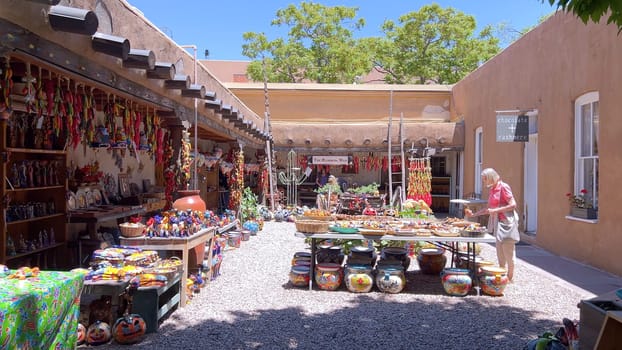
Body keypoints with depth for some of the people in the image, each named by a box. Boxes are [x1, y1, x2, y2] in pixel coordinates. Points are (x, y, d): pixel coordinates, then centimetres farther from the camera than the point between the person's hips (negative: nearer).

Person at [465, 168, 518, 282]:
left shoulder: (503, 187, -12)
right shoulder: (492, 189, 13)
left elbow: (513, 205, -16)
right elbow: (488, 208, 20)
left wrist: (495, 211, -20)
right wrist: (473, 214, 15)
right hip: (497, 222, 8)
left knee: (508, 249, -2)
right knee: (499, 249, 12)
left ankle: (510, 277, 8)